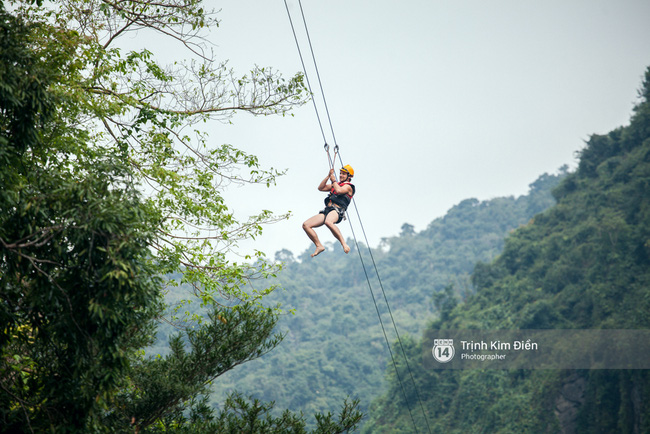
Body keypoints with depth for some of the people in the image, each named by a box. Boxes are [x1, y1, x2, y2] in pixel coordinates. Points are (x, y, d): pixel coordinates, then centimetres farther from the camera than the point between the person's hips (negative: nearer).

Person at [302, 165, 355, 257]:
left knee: (328, 221, -44)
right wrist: (328, 176, 17)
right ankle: (319, 246, 0)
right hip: (327, 211, 8)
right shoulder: (335, 185, 31)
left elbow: (338, 191, -15)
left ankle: (344, 244, -40)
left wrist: (334, 180, 3)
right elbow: (320, 188, 25)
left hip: (337, 211, -8)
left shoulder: (348, 187, 6)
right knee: (306, 225, -6)